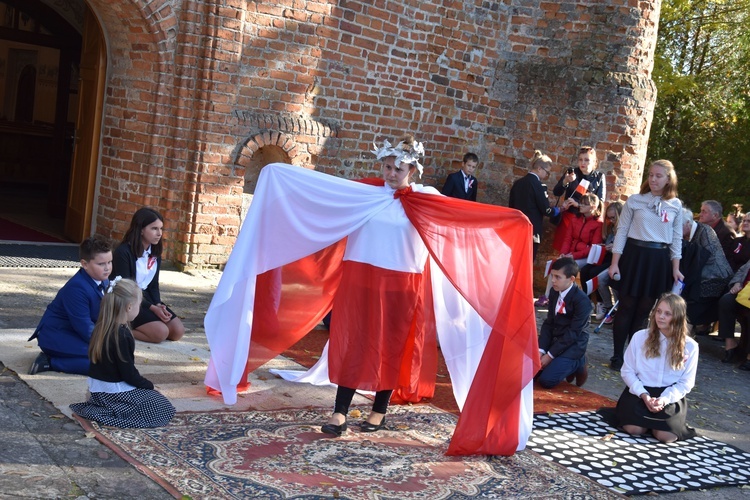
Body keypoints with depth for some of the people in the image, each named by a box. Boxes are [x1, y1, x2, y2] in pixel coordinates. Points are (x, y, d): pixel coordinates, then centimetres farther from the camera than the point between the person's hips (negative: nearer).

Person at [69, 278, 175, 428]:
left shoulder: (100, 328, 4)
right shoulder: (122, 336, -22)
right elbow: (128, 373, -20)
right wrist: (149, 385, -3)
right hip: (114, 393, -9)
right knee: (164, 407, -5)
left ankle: (103, 409, 7)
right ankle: (115, 413, -11)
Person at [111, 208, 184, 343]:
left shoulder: (155, 253, 5)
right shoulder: (123, 252, -18)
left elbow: (153, 285, 8)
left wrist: (158, 305, -12)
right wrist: (152, 308, -20)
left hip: (145, 297, 8)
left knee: (178, 331, -6)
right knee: (161, 332, -24)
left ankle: (132, 327, 6)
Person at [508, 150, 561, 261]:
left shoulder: (518, 183, 8)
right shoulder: (538, 185, -13)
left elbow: (511, 205, 13)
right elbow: (546, 210, -12)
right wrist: (560, 209, 5)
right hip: (532, 230, -7)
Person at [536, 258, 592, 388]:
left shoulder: (582, 301, -20)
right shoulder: (554, 292, 2)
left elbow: (572, 334, -19)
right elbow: (548, 323, 3)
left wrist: (550, 355, -18)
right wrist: (541, 350, -10)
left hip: (572, 346, -7)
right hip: (554, 340, 7)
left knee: (546, 380, -21)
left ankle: (577, 365, 6)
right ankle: (566, 364, 13)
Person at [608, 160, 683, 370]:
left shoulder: (675, 205, 5)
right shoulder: (635, 200, -1)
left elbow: (676, 239, 9)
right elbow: (622, 231, -1)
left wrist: (675, 268, 4)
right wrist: (615, 263, -6)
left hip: (659, 260, 2)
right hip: (634, 255, -2)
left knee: (644, 310, 7)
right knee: (626, 307, 0)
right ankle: (617, 355, 8)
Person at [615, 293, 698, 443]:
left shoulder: (690, 346, -2)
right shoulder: (640, 337, -2)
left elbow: (686, 382, 0)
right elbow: (627, 371, 1)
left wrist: (664, 399, -17)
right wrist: (644, 395, -14)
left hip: (671, 396, 0)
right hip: (640, 391, 0)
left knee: (666, 436, -23)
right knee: (634, 429, -24)